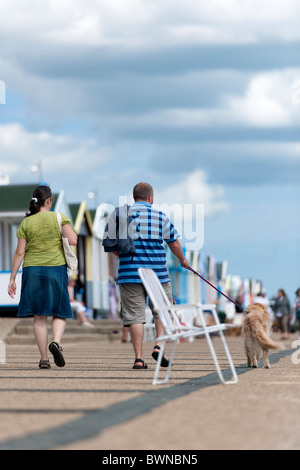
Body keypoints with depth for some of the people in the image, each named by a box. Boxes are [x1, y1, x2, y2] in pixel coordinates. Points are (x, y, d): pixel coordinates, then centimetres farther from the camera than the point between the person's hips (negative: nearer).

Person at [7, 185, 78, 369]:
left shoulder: (26, 223, 3)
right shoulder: (59, 218, -2)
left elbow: (19, 253, 0)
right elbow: (73, 240, -12)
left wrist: (12, 279, 4)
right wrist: (69, 229, 10)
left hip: (32, 271, 1)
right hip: (56, 269, -1)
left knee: (39, 316, 5)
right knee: (59, 313, 10)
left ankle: (44, 359, 3)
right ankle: (56, 342, -18)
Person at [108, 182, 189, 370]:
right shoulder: (160, 217, 1)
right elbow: (174, 243, 9)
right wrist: (182, 259, 27)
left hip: (129, 274, 1)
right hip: (157, 273, -1)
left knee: (135, 315, 2)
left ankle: (139, 357, -2)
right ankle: (159, 345, -2)